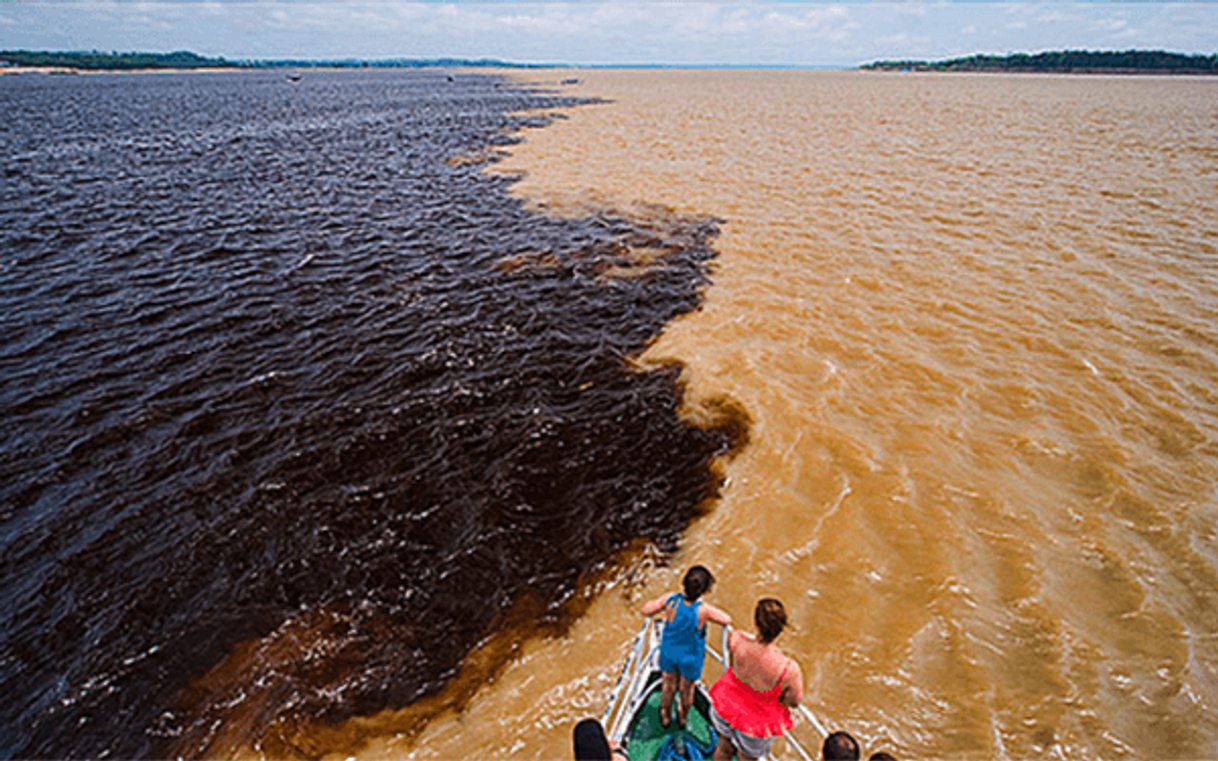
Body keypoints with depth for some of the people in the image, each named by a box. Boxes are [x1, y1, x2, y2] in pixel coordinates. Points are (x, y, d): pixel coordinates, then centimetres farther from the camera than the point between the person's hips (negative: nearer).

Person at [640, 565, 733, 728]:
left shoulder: (670, 600, -34)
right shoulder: (703, 609, -40)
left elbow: (646, 610, -19)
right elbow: (727, 621, -21)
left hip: (669, 652, 1)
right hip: (691, 658, -1)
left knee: (668, 685, 31)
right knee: (687, 687, 30)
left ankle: (665, 717, 57)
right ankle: (683, 717, 59)